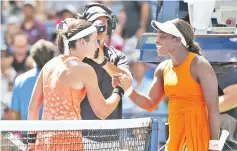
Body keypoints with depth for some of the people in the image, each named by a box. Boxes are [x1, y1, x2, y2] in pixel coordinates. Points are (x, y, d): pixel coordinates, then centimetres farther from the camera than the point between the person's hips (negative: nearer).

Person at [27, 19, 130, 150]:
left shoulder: (49, 65, 12)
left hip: (43, 140, 7)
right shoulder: (84, 69, -7)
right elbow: (102, 112, -2)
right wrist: (119, 90, 14)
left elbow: (33, 107, 14)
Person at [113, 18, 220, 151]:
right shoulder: (163, 69, 10)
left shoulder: (199, 66, -11)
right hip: (175, 132, 7)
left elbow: (213, 107, -13)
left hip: (199, 131, -7)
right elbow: (150, 104, 17)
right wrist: (127, 88, 0)